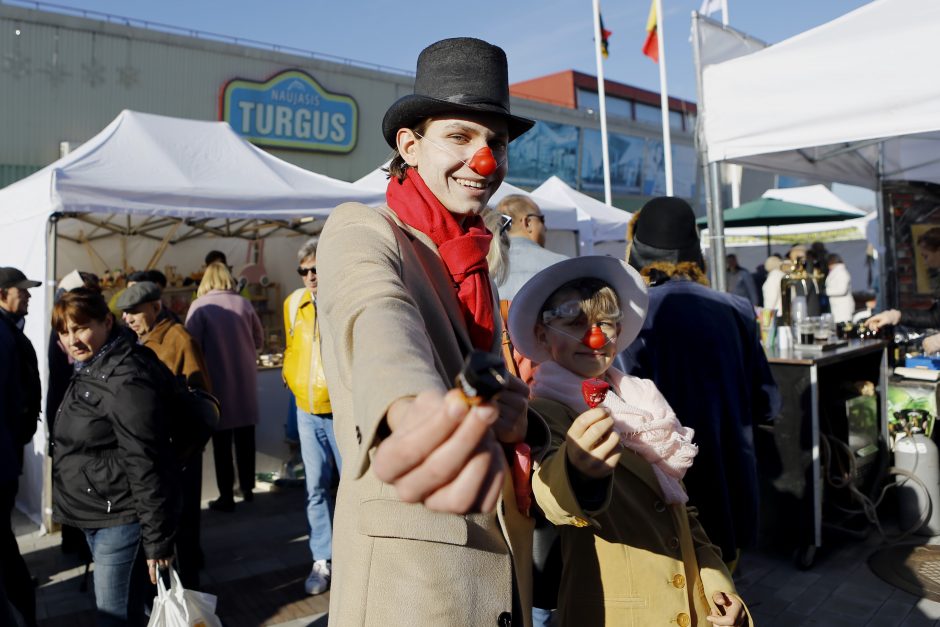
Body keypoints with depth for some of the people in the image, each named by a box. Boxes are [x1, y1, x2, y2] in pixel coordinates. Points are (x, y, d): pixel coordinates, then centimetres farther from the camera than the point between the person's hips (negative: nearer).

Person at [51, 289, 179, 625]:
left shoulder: (126, 380, -23)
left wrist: (157, 540, -22)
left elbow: (145, 464, -24)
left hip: (121, 518, -9)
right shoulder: (89, 370, 9)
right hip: (95, 514, 9)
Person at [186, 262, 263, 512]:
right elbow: (259, 338, 7)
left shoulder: (199, 306, -9)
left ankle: (227, 496, 10)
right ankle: (247, 488, 26)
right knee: (245, 436, 15)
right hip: (245, 377, 3)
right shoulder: (243, 303, 0)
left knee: (221, 440, 6)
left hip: (217, 380, -3)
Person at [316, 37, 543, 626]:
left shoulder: (475, 265, 11)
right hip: (409, 570, -7)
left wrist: (513, 419, -10)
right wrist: (415, 416, -53)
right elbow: (382, 325, -32)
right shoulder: (360, 230, -9)